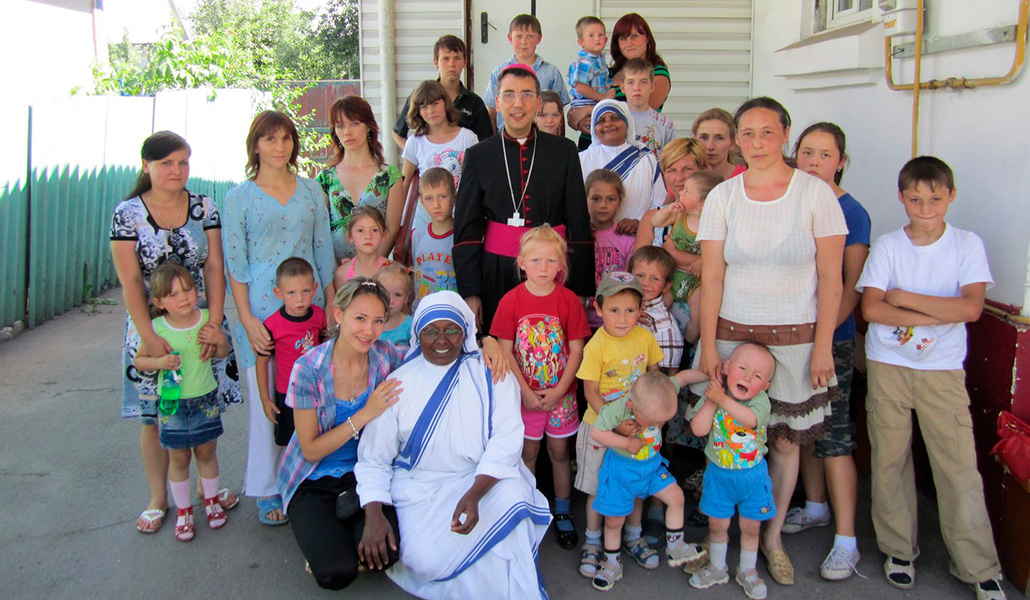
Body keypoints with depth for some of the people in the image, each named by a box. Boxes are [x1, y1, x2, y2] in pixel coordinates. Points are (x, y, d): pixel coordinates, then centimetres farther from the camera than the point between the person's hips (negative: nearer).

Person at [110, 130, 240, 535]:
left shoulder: (205, 208, 1)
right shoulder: (127, 213, -6)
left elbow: (214, 268, -3)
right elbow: (130, 282, -10)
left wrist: (214, 324, -14)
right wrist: (152, 339, -18)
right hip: (151, 325, -1)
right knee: (153, 417, 5)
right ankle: (159, 497, 23)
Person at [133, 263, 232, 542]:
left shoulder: (207, 318, -8)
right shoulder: (157, 328, -13)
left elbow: (223, 354, 5)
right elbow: (139, 360, 0)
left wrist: (220, 340, -16)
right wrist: (159, 362, -19)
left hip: (205, 399, 1)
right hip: (172, 403, -1)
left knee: (206, 453, 15)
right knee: (179, 458, 11)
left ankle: (212, 500, 36)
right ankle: (183, 510, 28)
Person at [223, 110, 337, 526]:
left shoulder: (312, 191, 10)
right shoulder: (239, 197, 2)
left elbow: (324, 251, 12)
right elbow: (235, 263, -2)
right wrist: (247, 319, -9)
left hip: (309, 303, 3)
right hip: (262, 306, -2)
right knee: (265, 400, 0)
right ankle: (267, 490, 14)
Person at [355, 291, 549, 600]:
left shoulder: (490, 374, 0)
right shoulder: (398, 383, 3)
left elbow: (506, 439, -11)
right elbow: (373, 459, 4)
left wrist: (474, 494, -28)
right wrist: (373, 515, -14)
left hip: (486, 479, 0)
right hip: (421, 487, 1)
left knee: (512, 498, -32)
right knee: (428, 557, -26)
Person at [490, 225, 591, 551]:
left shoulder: (568, 300, -8)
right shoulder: (511, 301, -8)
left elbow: (576, 351, -6)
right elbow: (505, 352, -7)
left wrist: (558, 391, -13)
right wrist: (526, 392, -12)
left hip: (560, 394, 0)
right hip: (524, 394, 0)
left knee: (559, 452, 11)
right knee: (527, 452, 12)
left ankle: (563, 513, 27)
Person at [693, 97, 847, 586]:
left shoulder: (815, 193, -3)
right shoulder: (722, 197, 1)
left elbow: (830, 279, -3)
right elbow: (711, 277, 0)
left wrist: (823, 346, -6)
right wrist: (708, 344, -4)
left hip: (795, 337, -1)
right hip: (732, 332, 1)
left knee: (786, 438, 6)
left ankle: (772, 537, 25)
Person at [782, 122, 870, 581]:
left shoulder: (850, 213, -8)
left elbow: (854, 286, -11)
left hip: (833, 337, -5)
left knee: (834, 433, -4)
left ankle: (846, 540, 4)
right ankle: (816, 506, 34)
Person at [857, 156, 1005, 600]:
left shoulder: (967, 245, 1)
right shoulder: (887, 246, 1)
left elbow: (971, 307, -12)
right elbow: (871, 308, -10)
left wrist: (903, 298, -11)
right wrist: (939, 315, -13)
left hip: (943, 371, -1)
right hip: (888, 365, 1)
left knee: (960, 468, -2)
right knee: (889, 460, 6)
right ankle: (898, 550, 22)